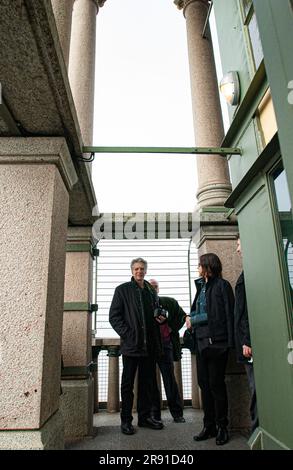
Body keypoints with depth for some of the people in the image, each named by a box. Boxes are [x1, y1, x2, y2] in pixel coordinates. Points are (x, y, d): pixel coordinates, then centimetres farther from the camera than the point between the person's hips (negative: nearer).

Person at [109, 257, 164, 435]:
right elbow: (114, 316, -4)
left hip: (150, 345, 5)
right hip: (131, 345, -4)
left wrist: (159, 344, 11)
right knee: (128, 384, 6)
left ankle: (145, 416, 26)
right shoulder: (123, 290, 0)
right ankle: (126, 420, 17)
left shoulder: (152, 291, 14)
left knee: (147, 383, 13)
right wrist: (126, 334, -14)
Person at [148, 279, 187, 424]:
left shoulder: (169, 302, 7)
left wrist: (171, 328, 0)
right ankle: (154, 414, 18)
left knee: (170, 378, 3)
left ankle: (177, 413, 15)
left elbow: (182, 316, 12)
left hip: (165, 343, 0)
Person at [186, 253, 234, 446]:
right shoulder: (201, 287, 16)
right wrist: (192, 319, -2)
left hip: (216, 342, -7)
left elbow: (228, 314, -11)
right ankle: (209, 426, 23)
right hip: (202, 342, 7)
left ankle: (222, 427, 17)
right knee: (204, 384, 11)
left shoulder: (222, 285, -6)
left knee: (216, 384, 1)